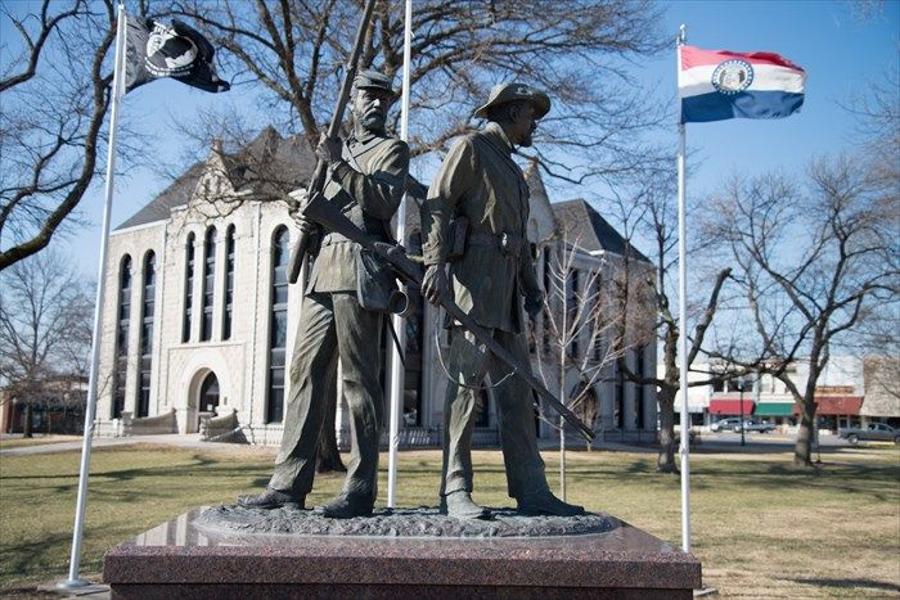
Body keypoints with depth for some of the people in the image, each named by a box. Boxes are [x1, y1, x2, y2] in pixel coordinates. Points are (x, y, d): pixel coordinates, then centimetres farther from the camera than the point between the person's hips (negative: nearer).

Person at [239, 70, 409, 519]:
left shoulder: (392, 150, 7)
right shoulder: (338, 150, 28)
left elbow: (386, 201, -11)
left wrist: (340, 166, -15)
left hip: (360, 267, -7)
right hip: (324, 266, 7)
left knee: (358, 377, -8)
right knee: (305, 370, 2)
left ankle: (361, 489, -5)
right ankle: (289, 482, 4)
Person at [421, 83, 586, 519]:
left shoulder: (512, 169, 30)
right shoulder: (471, 147, 4)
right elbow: (437, 203, -8)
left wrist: (531, 285, 19)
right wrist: (435, 263, -20)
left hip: (506, 286, 9)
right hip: (475, 275, -9)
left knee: (516, 387, 5)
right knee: (466, 377, -12)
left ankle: (532, 491, 6)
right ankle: (455, 489, -10)